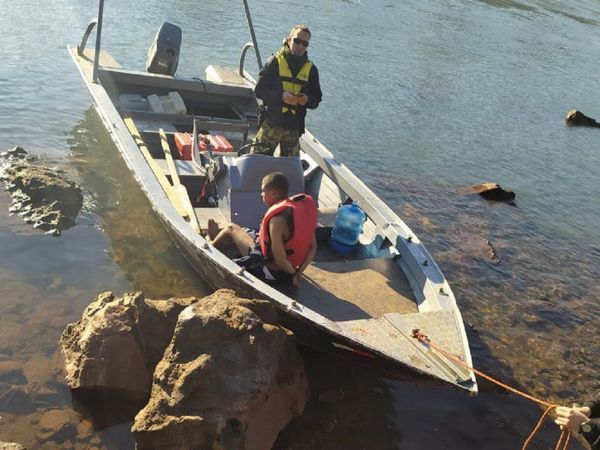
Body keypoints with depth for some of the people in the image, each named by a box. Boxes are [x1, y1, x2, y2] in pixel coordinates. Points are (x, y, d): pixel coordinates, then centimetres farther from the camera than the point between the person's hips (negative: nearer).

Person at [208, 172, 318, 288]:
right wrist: (298, 273, -1)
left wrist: (293, 272, -10)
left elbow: (280, 260, -30)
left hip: (271, 272, -7)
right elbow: (313, 246, -3)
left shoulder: (277, 219, -32)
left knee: (232, 229, 15)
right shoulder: (302, 207, -7)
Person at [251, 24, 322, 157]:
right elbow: (259, 90, -5)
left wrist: (307, 100, -13)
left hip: (294, 127, 4)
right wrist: (281, 96, -21)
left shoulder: (311, 69, 8)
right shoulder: (275, 61, -2)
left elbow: (316, 99, 11)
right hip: (271, 122, -3)